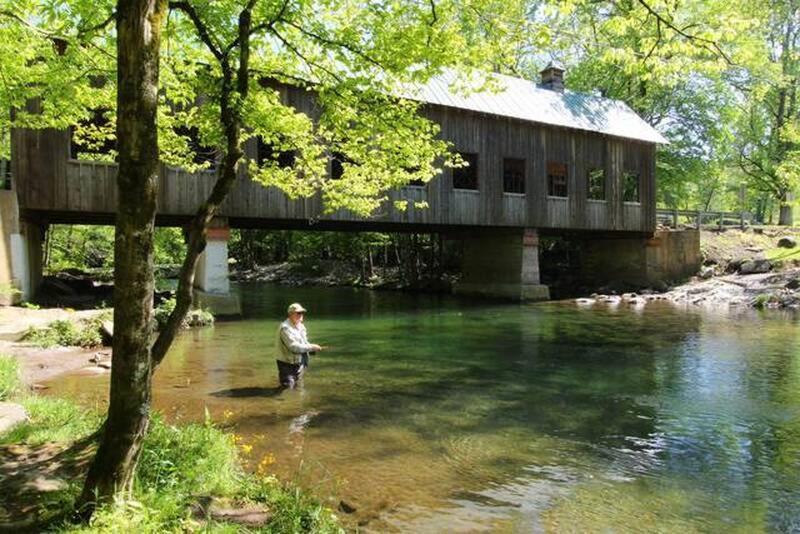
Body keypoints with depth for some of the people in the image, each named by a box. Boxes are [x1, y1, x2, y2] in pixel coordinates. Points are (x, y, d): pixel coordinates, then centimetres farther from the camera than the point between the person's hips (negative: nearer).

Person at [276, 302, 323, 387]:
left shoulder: (301, 326, 8)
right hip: (288, 365, -8)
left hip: (300, 364, 8)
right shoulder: (285, 328, -20)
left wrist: (313, 349, -7)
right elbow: (293, 346, -27)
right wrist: (311, 347, -26)